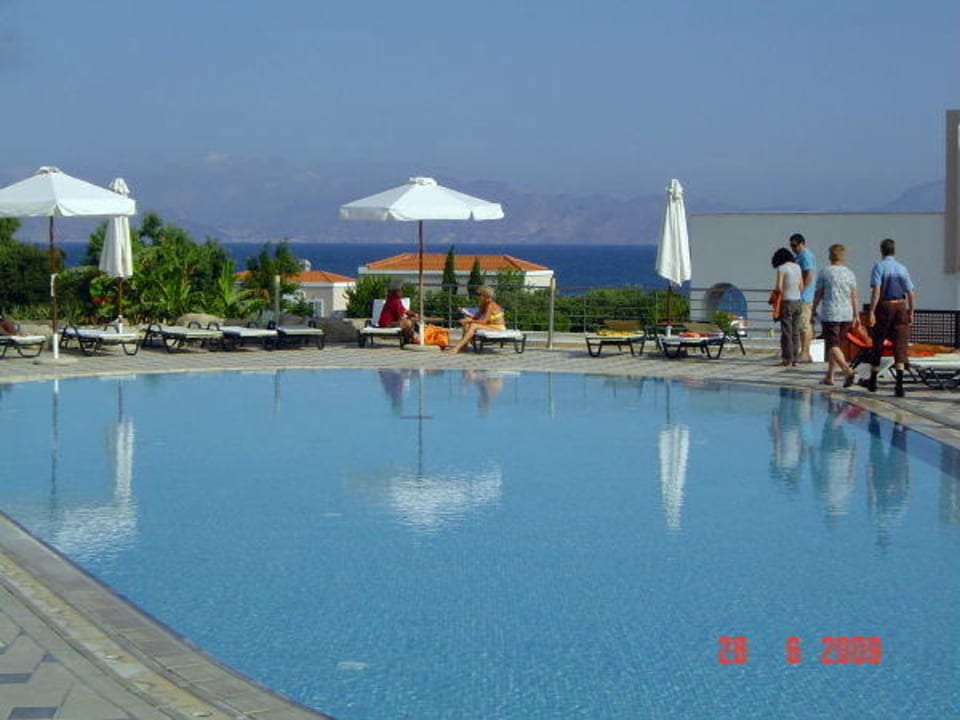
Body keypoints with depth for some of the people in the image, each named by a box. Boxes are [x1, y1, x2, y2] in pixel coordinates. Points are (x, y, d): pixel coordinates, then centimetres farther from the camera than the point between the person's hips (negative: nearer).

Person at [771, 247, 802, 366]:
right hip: (797, 301, 6)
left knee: (786, 332, -3)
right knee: (795, 331, 10)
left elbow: (778, 287, -17)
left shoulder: (782, 268, -11)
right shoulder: (797, 267, 9)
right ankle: (795, 358, 12)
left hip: (786, 302, -6)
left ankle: (787, 360, -2)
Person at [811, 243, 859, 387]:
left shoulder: (825, 272, -3)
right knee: (835, 345, 16)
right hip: (847, 315, 5)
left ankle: (848, 370, -29)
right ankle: (829, 376, 20)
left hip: (830, 314, -5)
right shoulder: (850, 273, 7)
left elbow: (818, 295, 0)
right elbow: (854, 297, 7)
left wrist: (813, 310, 12)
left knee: (833, 346, -8)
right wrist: (856, 316, 11)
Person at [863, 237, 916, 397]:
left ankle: (873, 381, 24)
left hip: (884, 307, -2)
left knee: (877, 344, 11)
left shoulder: (879, 267, -6)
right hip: (900, 306, 2)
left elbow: (876, 290, -16)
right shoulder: (902, 268, 4)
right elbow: (910, 292, 2)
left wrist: (871, 312, -18)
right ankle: (899, 382, -14)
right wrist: (911, 312, 10)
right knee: (900, 345, -1)